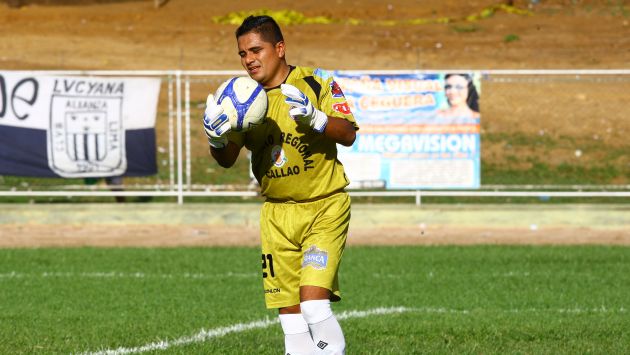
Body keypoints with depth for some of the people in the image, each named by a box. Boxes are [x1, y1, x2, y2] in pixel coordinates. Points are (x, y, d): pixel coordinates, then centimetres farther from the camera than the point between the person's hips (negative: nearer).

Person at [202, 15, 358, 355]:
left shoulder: (315, 82, -9)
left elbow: (348, 134, -16)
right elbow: (227, 160, 4)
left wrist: (314, 118, -33)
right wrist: (216, 139, -18)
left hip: (324, 208, -5)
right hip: (277, 214, 5)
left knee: (313, 303, -20)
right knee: (290, 314, 4)